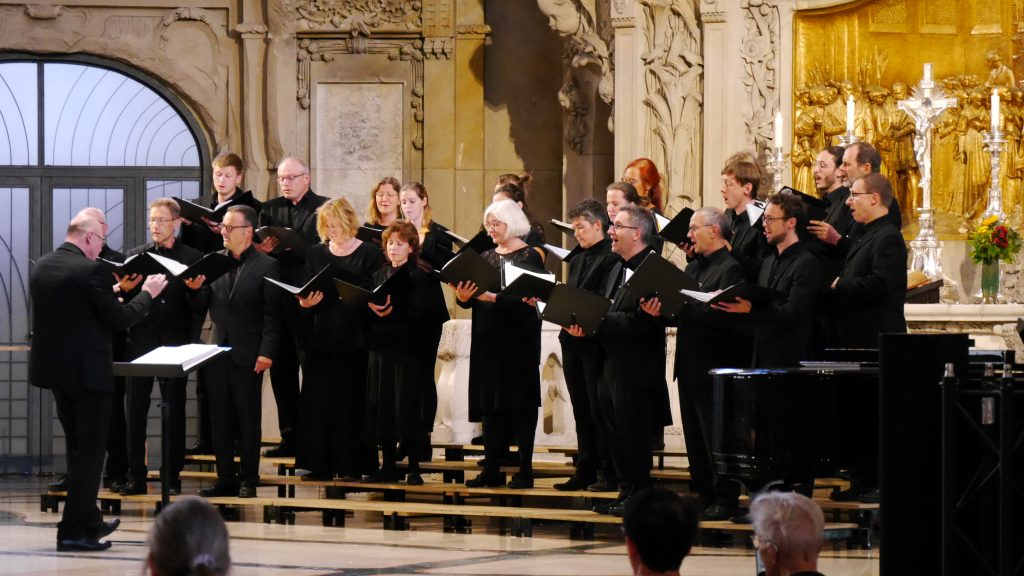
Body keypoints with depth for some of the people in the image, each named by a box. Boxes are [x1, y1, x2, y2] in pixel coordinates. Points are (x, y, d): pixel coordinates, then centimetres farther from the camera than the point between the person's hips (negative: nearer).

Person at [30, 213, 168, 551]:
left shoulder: (41, 268, 6)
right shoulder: (90, 270, -18)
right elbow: (121, 320, -14)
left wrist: (110, 294, 23)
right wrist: (147, 294, 1)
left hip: (54, 370, 8)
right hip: (88, 371, -8)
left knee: (78, 448, 19)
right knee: (90, 451, 0)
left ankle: (89, 521, 28)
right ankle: (73, 531, -1)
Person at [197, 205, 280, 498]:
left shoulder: (266, 266, -4)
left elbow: (272, 313, -8)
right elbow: (206, 304, 9)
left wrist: (266, 352, -14)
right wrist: (196, 289, -12)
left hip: (247, 353, -5)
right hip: (218, 350, 5)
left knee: (248, 418, 2)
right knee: (220, 417, 7)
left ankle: (248, 479, 10)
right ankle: (225, 477, 13)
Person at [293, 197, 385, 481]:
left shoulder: (369, 254, -2)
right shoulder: (316, 254, 12)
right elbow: (306, 293, 11)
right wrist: (306, 303, -11)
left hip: (355, 338, -4)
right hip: (322, 337, 4)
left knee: (351, 400, -4)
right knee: (319, 400, 2)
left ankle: (353, 464, 2)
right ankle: (321, 464, 7)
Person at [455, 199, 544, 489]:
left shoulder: (530, 256, -5)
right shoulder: (486, 257, 14)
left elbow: (529, 299, -17)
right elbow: (470, 299, 11)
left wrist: (494, 298, -26)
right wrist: (463, 297, -11)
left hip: (518, 340, -6)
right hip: (487, 338, 6)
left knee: (519, 402, -3)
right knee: (490, 403, 6)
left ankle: (525, 468, 1)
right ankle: (492, 468, 9)